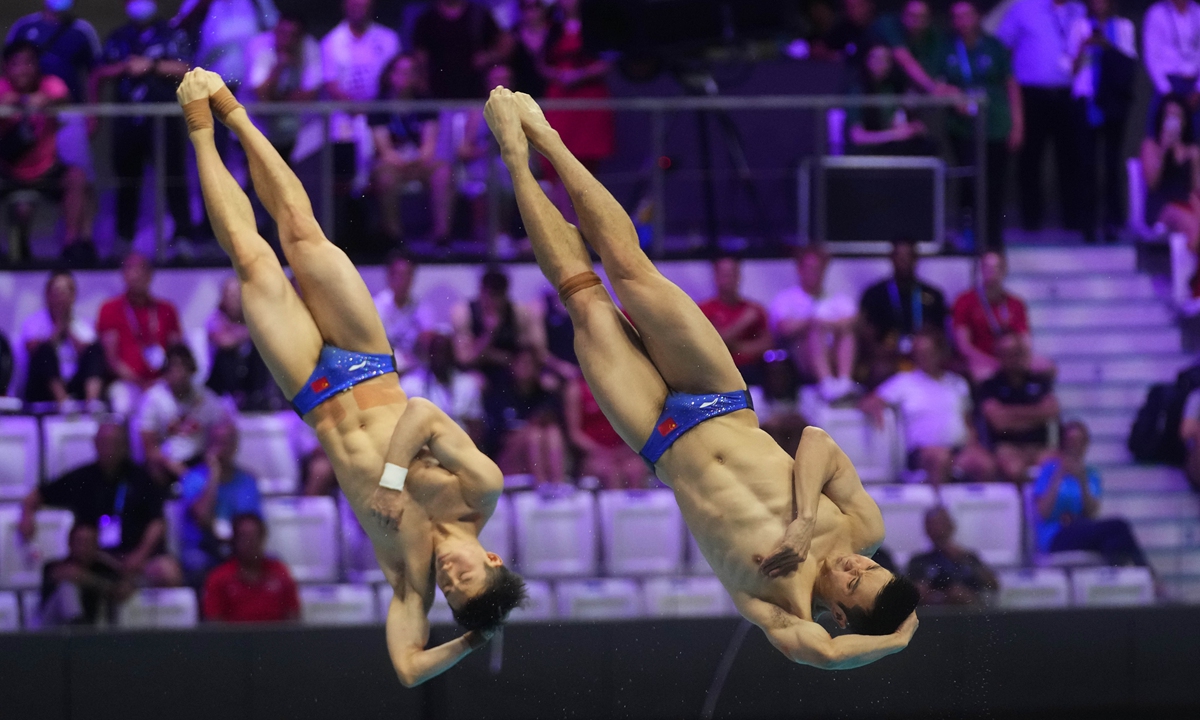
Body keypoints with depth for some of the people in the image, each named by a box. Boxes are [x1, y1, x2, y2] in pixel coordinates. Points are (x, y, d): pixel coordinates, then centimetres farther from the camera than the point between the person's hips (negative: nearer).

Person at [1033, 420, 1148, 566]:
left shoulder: (1091, 475, 17)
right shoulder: (1049, 470, 4)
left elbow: (1092, 515, 3)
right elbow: (1044, 512, -9)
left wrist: (1083, 483, -11)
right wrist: (1058, 477, -12)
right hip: (1055, 539, -5)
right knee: (1117, 526, -30)